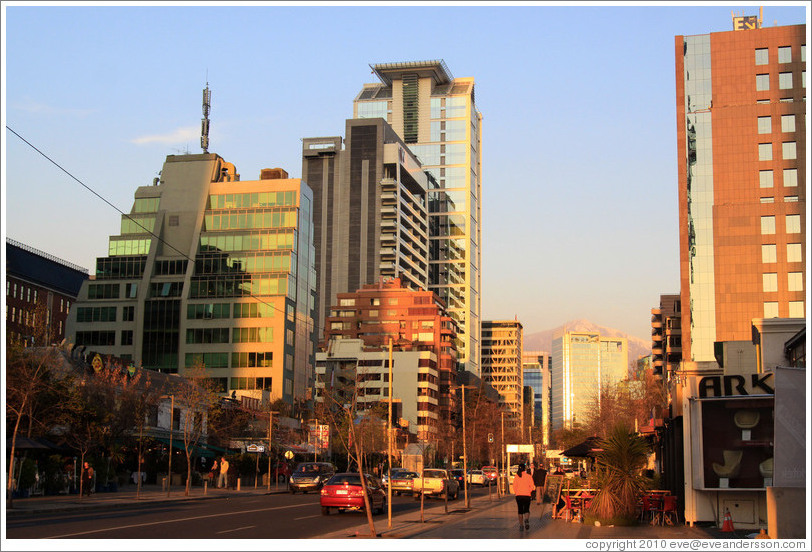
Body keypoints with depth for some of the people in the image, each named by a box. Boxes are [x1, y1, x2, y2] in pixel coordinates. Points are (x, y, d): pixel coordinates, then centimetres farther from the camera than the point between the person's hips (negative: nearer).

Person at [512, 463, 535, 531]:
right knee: (526, 509, 10)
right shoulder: (529, 476, -2)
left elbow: (514, 486, -4)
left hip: (519, 495, 1)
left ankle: (521, 525, 8)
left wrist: (516, 493, 11)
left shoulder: (516, 477, -1)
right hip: (527, 495, -1)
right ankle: (527, 520, -20)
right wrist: (528, 491, 12)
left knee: (520, 510, 10)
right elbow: (532, 486, -4)